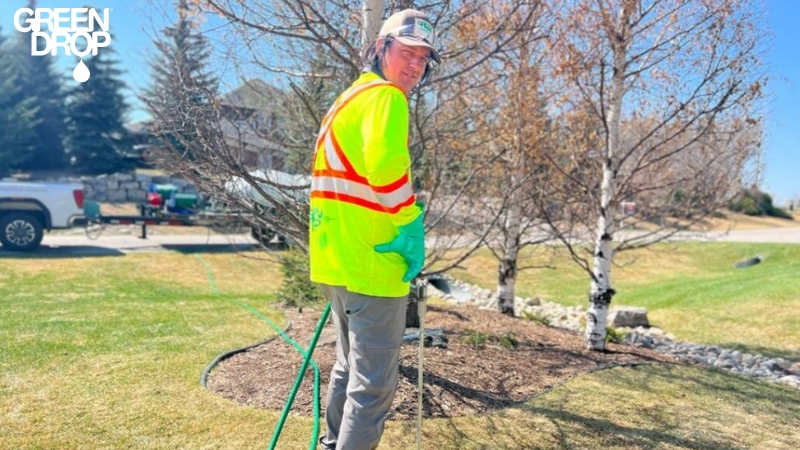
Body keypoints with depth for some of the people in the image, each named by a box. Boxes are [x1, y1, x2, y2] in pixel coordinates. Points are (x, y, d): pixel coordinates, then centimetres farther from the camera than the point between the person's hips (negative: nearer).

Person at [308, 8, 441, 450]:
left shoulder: (348, 98, 20)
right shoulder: (385, 96, -11)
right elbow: (386, 166, -28)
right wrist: (411, 227, -15)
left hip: (337, 258, 10)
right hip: (370, 262, -10)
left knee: (350, 368, 24)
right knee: (374, 384, -1)